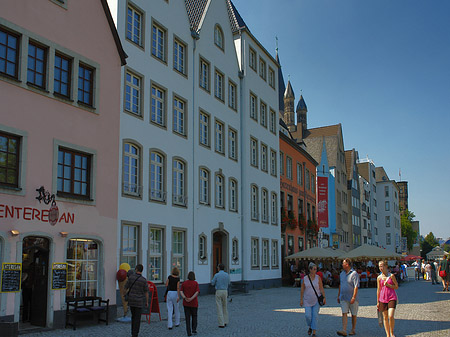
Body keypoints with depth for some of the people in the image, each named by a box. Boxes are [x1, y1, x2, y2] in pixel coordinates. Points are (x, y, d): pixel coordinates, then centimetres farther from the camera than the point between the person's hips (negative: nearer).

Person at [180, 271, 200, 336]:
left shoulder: (184, 283, 3)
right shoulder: (195, 283, -4)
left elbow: (181, 291, -7)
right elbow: (197, 292, -15)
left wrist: (185, 298, -16)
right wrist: (191, 298, -18)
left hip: (186, 303, 1)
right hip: (194, 303, -1)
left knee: (187, 317, 5)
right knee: (194, 316, 17)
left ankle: (189, 332, 3)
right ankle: (194, 329, 7)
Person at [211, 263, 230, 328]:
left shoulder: (216, 275, -8)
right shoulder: (227, 275, 4)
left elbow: (212, 283, 3)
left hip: (218, 292, -4)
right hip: (225, 291, 4)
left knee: (219, 308, -1)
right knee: (224, 307, 18)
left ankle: (221, 324, -4)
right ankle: (225, 322, 20)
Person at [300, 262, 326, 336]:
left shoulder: (318, 278, -3)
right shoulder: (305, 279, -2)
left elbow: (321, 288, -3)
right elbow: (302, 290, 2)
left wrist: (324, 298, -9)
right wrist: (301, 299, -1)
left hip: (316, 300, -1)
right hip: (308, 301, 1)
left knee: (315, 316, -4)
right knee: (308, 315, -5)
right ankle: (310, 327, 25)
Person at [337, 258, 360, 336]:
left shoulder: (354, 274, -10)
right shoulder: (342, 273, 11)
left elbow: (356, 287, -15)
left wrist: (354, 297, -21)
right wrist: (338, 296, 17)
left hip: (352, 298, -5)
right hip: (343, 298, 5)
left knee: (354, 315, 8)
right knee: (344, 313, -7)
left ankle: (353, 330, 22)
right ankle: (344, 331, -14)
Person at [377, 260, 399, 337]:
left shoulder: (391, 276, -3)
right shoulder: (379, 278, 5)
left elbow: (396, 287, 1)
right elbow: (378, 290, 10)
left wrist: (388, 285, -15)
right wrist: (378, 302, 11)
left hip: (392, 298, -3)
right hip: (383, 298, 3)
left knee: (391, 316, -14)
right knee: (385, 317, 7)